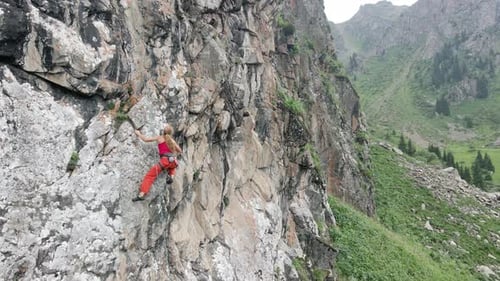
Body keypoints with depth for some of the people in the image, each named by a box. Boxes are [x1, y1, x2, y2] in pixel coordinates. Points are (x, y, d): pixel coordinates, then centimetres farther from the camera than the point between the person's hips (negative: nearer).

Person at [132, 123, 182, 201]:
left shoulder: (159, 138, 11)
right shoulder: (172, 140, 21)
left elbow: (145, 139, 13)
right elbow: (180, 151, 27)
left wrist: (139, 134, 29)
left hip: (165, 160, -4)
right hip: (174, 162, 5)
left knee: (150, 175, -3)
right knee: (172, 167, 41)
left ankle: (141, 194, -14)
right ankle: (171, 176, 12)